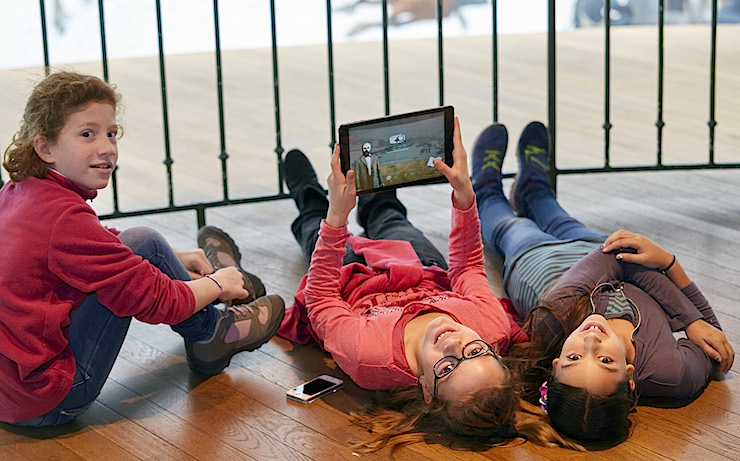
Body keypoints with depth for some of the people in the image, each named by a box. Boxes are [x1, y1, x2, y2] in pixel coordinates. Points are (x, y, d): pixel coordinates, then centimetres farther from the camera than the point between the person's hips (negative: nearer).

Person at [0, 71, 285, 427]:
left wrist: (172, 258, 20)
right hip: (49, 405, -10)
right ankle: (211, 337, 12)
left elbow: (97, 247, 25)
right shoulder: (65, 220, -22)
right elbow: (155, 300, -16)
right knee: (145, 244, -9)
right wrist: (216, 285, 3)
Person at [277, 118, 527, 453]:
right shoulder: (494, 324, -45)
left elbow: (320, 294, -34)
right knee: (392, 223, 34)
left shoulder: (367, 358, -54)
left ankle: (312, 211, 69)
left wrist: (337, 215, -41)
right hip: (432, 281, 2)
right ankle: (376, 206, 73)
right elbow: (468, 266, -23)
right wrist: (464, 193, -29)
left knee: (316, 230, 30)